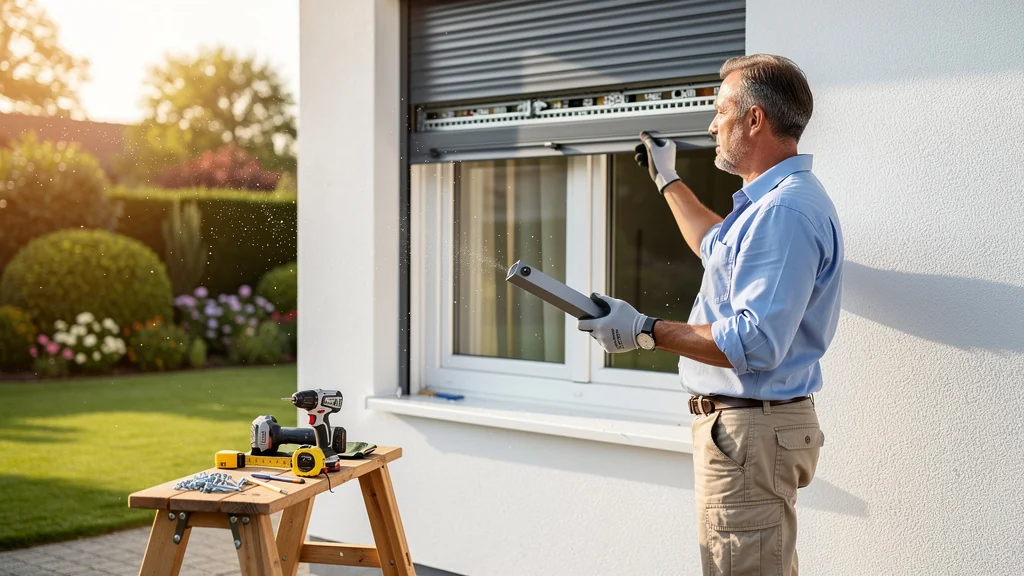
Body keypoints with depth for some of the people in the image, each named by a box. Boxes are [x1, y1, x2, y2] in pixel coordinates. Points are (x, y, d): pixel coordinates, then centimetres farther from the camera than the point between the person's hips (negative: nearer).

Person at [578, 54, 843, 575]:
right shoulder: (771, 199, 15)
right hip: (740, 422, 11)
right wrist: (668, 181, 41)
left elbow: (756, 344, -28)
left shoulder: (784, 211, -22)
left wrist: (647, 332, -23)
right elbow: (717, 248, 36)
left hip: (749, 431, -11)